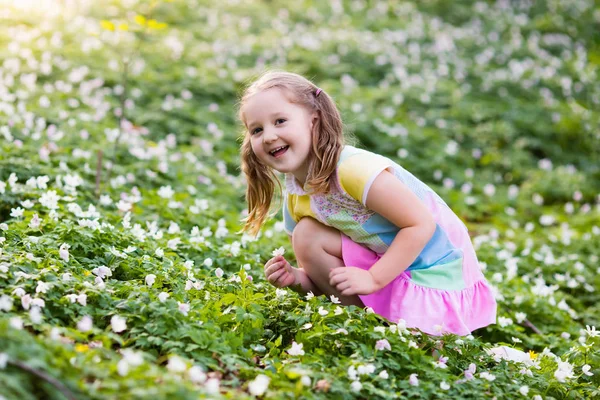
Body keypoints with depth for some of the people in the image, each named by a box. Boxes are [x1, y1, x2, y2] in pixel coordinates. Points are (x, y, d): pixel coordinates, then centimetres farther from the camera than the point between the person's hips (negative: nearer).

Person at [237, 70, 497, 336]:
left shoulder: (353, 168, -24)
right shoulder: (294, 201, 2)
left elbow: (422, 224, -23)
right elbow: (323, 274, 8)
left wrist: (373, 278, -24)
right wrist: (297, 278, -13)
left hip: (438, 281, -8)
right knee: (305, 234, -4)